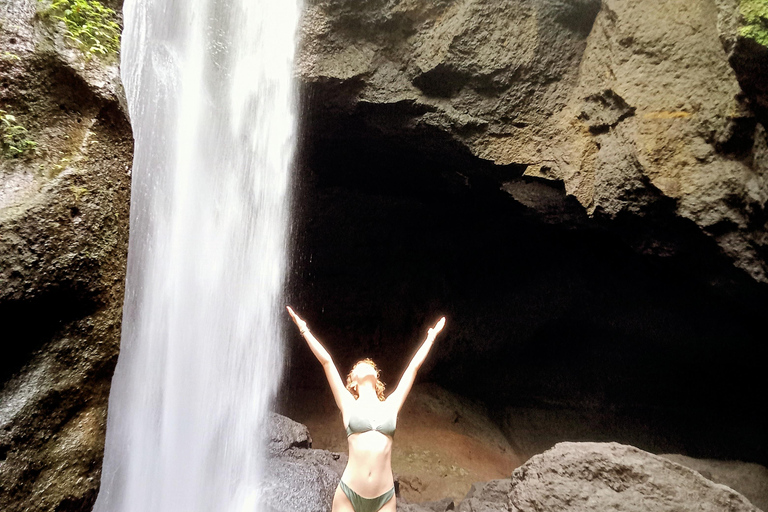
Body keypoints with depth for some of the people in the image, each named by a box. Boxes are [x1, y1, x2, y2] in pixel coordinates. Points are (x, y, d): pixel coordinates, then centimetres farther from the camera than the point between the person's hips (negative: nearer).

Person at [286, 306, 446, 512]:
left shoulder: (390, 406, 10)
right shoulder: (349, 405, 6)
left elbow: (414, 365, 16)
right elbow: (326, 361, 4)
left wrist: (431, 336, 23)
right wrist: (304, 329, 6)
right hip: (348, 494, -1)